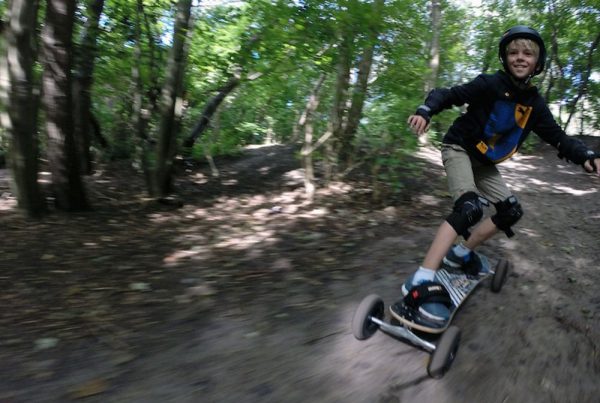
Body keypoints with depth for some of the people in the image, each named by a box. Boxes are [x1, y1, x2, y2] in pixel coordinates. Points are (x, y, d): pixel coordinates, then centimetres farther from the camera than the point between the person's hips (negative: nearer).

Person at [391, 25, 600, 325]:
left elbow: (557, 137, 0)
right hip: (459, 149, -8)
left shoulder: (534, 103, -1)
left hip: (484, 163, 8)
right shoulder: (490, 84, -16)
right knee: (469, 208, -29)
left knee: (511, 212, 5)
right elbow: (447, 94, -20)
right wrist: (425, 111, -41)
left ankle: (460, 254, 17)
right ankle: (421, 281, -35)